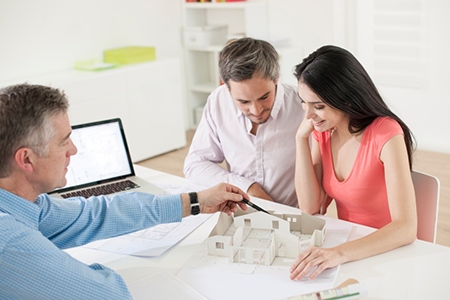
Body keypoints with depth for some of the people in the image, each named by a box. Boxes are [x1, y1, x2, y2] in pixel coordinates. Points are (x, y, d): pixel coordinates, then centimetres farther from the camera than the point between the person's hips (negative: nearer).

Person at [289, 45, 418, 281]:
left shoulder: (386, 135, -21)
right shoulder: (322, 130, -2)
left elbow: (406, 228, -28)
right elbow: (310, 207, -8)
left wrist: (340, 253, -41)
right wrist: (301, 138, -14)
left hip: (385, 252, -6)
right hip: (344, 242, 6)